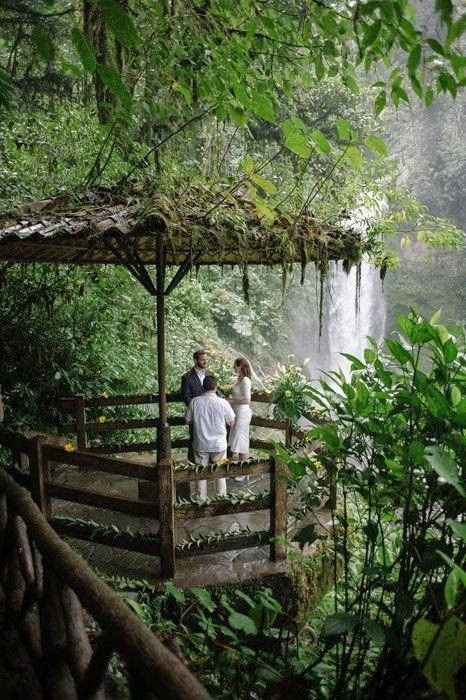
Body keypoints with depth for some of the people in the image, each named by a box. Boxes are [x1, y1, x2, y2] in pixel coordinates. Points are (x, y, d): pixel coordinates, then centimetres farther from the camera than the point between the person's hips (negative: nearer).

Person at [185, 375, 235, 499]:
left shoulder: (195, 402, -9)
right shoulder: (223, 403, -13)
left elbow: (188, 421, 2)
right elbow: (231, 422, -4)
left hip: (200, 444, 1)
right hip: (219, 444, -1)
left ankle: (202, 499, 20)